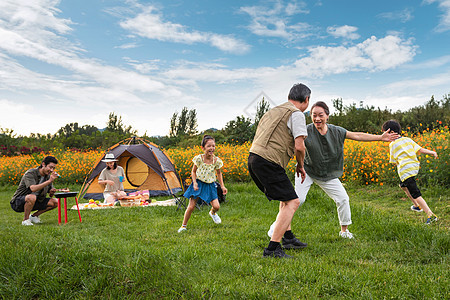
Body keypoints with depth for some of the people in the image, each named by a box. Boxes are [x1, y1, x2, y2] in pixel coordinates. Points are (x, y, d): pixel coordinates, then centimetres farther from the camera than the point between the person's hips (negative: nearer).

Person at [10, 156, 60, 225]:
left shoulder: (48, 176, 1)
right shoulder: (30, 173, -21)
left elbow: (50, 195, 8)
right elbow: (33, 188, -39)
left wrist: (51, 192, -16)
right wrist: (49, 181, -40)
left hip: (35, 201, 7)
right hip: (18, 202, -7)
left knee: (55, 202, -6)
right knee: (32, 197, -39)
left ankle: (34, 216, 10)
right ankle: (25, 220, -15)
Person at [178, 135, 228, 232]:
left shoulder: (217, 160, -11)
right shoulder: (199, 158, -15)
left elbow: (219, 173, 7)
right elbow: (193, 171, 0)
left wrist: (222, 186, 5)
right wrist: (195, 183, -12)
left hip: (210, 185, 1)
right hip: (198, 183, -1)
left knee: (216, 206, -8)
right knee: (191, 206, -5)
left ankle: (212, 213, 31)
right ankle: (183, 226, 13)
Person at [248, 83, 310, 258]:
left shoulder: (274, 110, 25)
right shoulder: (296, 114, -2)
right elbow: (299, 146, -11)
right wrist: (300, 166, 7)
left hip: (253, 158, 9)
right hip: (268, 162, -9)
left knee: (286, 197, 23)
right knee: (292, 202, -5)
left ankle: (288, 238, 27)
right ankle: (272, 248, -10)